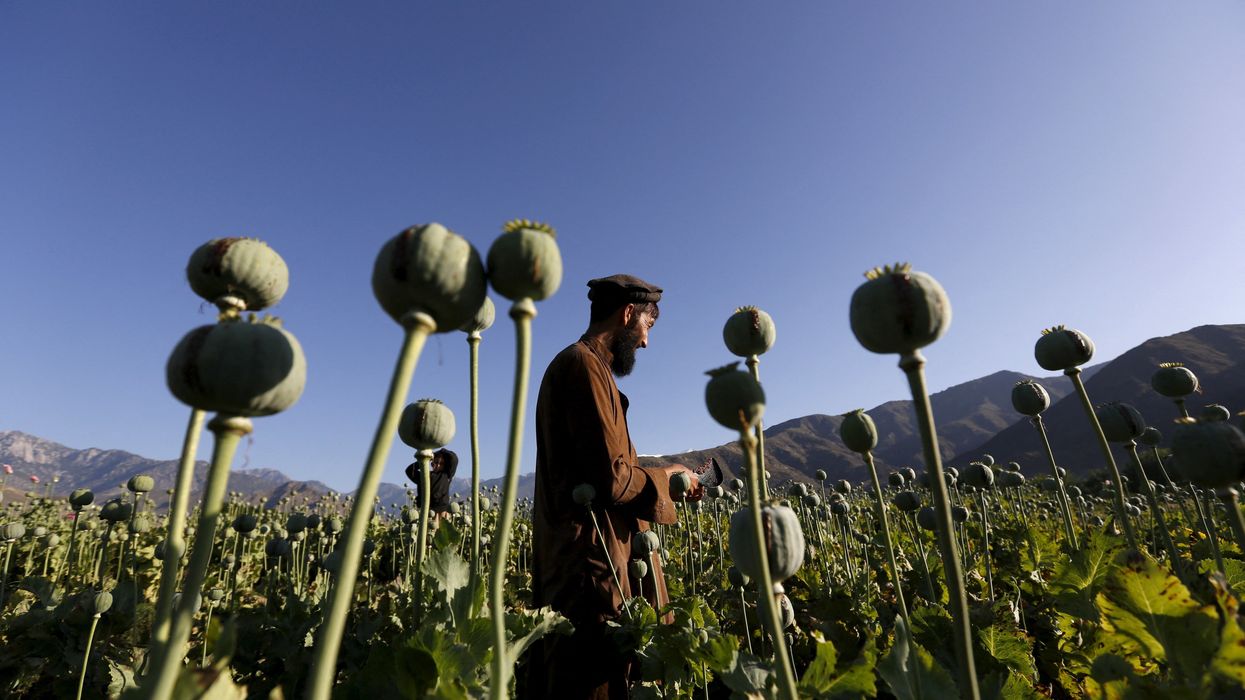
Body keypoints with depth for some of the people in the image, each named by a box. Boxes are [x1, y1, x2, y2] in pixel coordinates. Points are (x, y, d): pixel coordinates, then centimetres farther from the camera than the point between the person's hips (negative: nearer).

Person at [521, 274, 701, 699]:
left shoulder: (575, 363, 17)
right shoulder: (585, 365, -15)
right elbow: (612, 479, -21)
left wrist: (663, 481, 14)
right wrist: (664, 479, -3)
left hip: (575, 552, 11)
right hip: (592, 557, -11)